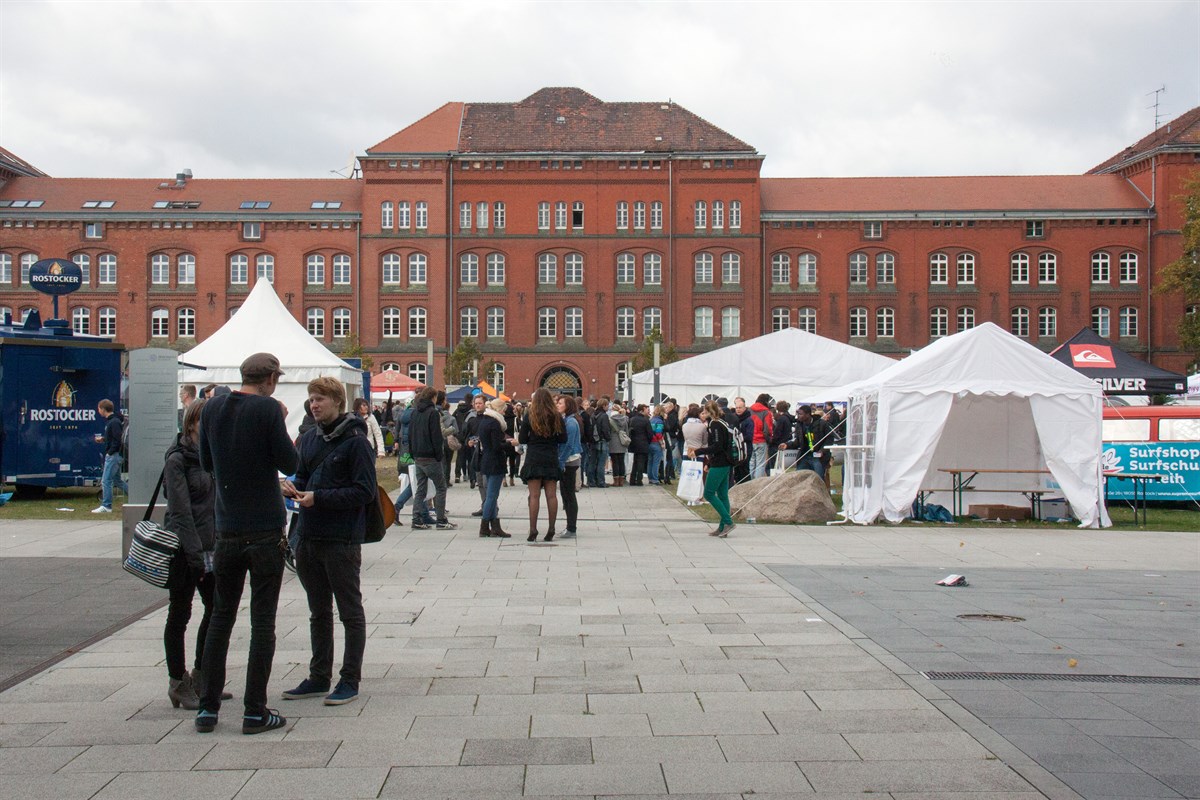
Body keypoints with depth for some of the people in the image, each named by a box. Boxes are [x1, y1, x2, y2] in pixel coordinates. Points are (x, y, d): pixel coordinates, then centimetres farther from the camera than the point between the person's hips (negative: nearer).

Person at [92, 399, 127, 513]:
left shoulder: (114, 422, -17)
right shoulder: (110, 421, 15)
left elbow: (119, 439, -22)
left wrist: (110, 452, -18)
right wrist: (103, 439, 12)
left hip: (113, 455, -10)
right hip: (114, 455, 10)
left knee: (106, 480, -6)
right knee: (117, 480, 16)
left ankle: (106, 506, -2)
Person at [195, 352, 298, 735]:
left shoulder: (212, 408, 4)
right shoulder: (268, 409, -13)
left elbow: (206, 463, 15)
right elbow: (289, 464, -10)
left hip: (227, 529, 5)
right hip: (266, 530, -5)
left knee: (221, 617, 14)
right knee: (262, 621, 2)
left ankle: (207, 708, 15)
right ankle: (255, 712, 6)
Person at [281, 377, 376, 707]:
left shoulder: (356, 441, -11)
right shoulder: (309, 439, 11)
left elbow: (364, 491, -16)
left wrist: (318, 497, -19)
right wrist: (292, 489, -2)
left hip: (342, 540, -8)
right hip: (309, 538, 8)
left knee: (351, 612, 5)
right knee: (318, 612, 17)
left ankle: (350, 680, 12)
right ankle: (319, 677, 28)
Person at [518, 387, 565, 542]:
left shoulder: (529, 415, -5)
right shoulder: (556, 416, 0)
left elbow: (521, 439, -3)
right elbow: (563, 438, 3)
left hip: (533, 459, -2)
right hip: (551, 459, 2)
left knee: (534, 496, 0)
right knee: (551, 495, 6)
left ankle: (533, 530, -2)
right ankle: (551, 530, 8)